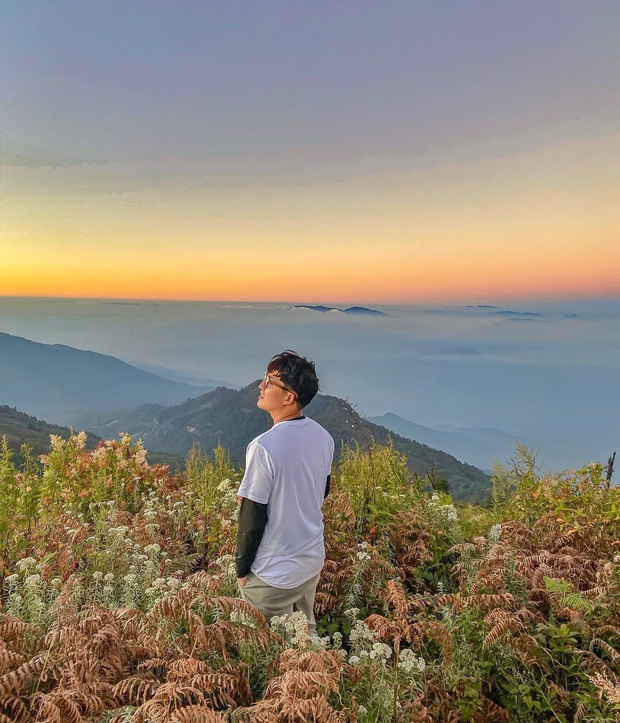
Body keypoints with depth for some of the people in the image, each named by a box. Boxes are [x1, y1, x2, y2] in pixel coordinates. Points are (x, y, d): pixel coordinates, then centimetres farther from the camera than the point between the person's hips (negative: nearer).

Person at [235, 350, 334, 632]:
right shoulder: (323, 436, -6)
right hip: (313, 560, 7)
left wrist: (242, 568, -4)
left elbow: (252, 518, -20)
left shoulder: (263, 446, -28)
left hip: (273, 575, -6)